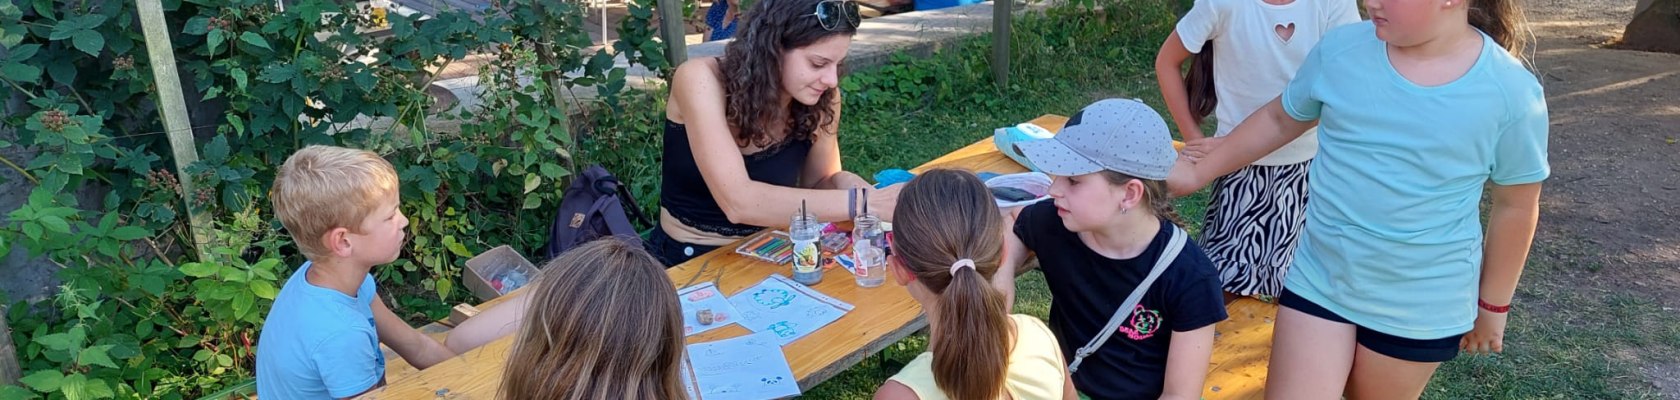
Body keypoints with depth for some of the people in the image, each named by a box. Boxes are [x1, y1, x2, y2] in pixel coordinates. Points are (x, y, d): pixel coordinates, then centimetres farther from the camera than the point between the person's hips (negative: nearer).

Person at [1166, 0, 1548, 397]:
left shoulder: (1511, 94, -15)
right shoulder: (1341, 49, -9)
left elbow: (1516, 206, -2)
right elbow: (1279, 119, 8)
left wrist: (1492, 305, 7)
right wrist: (1200, 171, 11)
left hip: (1418, 308, -2)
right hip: (1318, 280, 2)